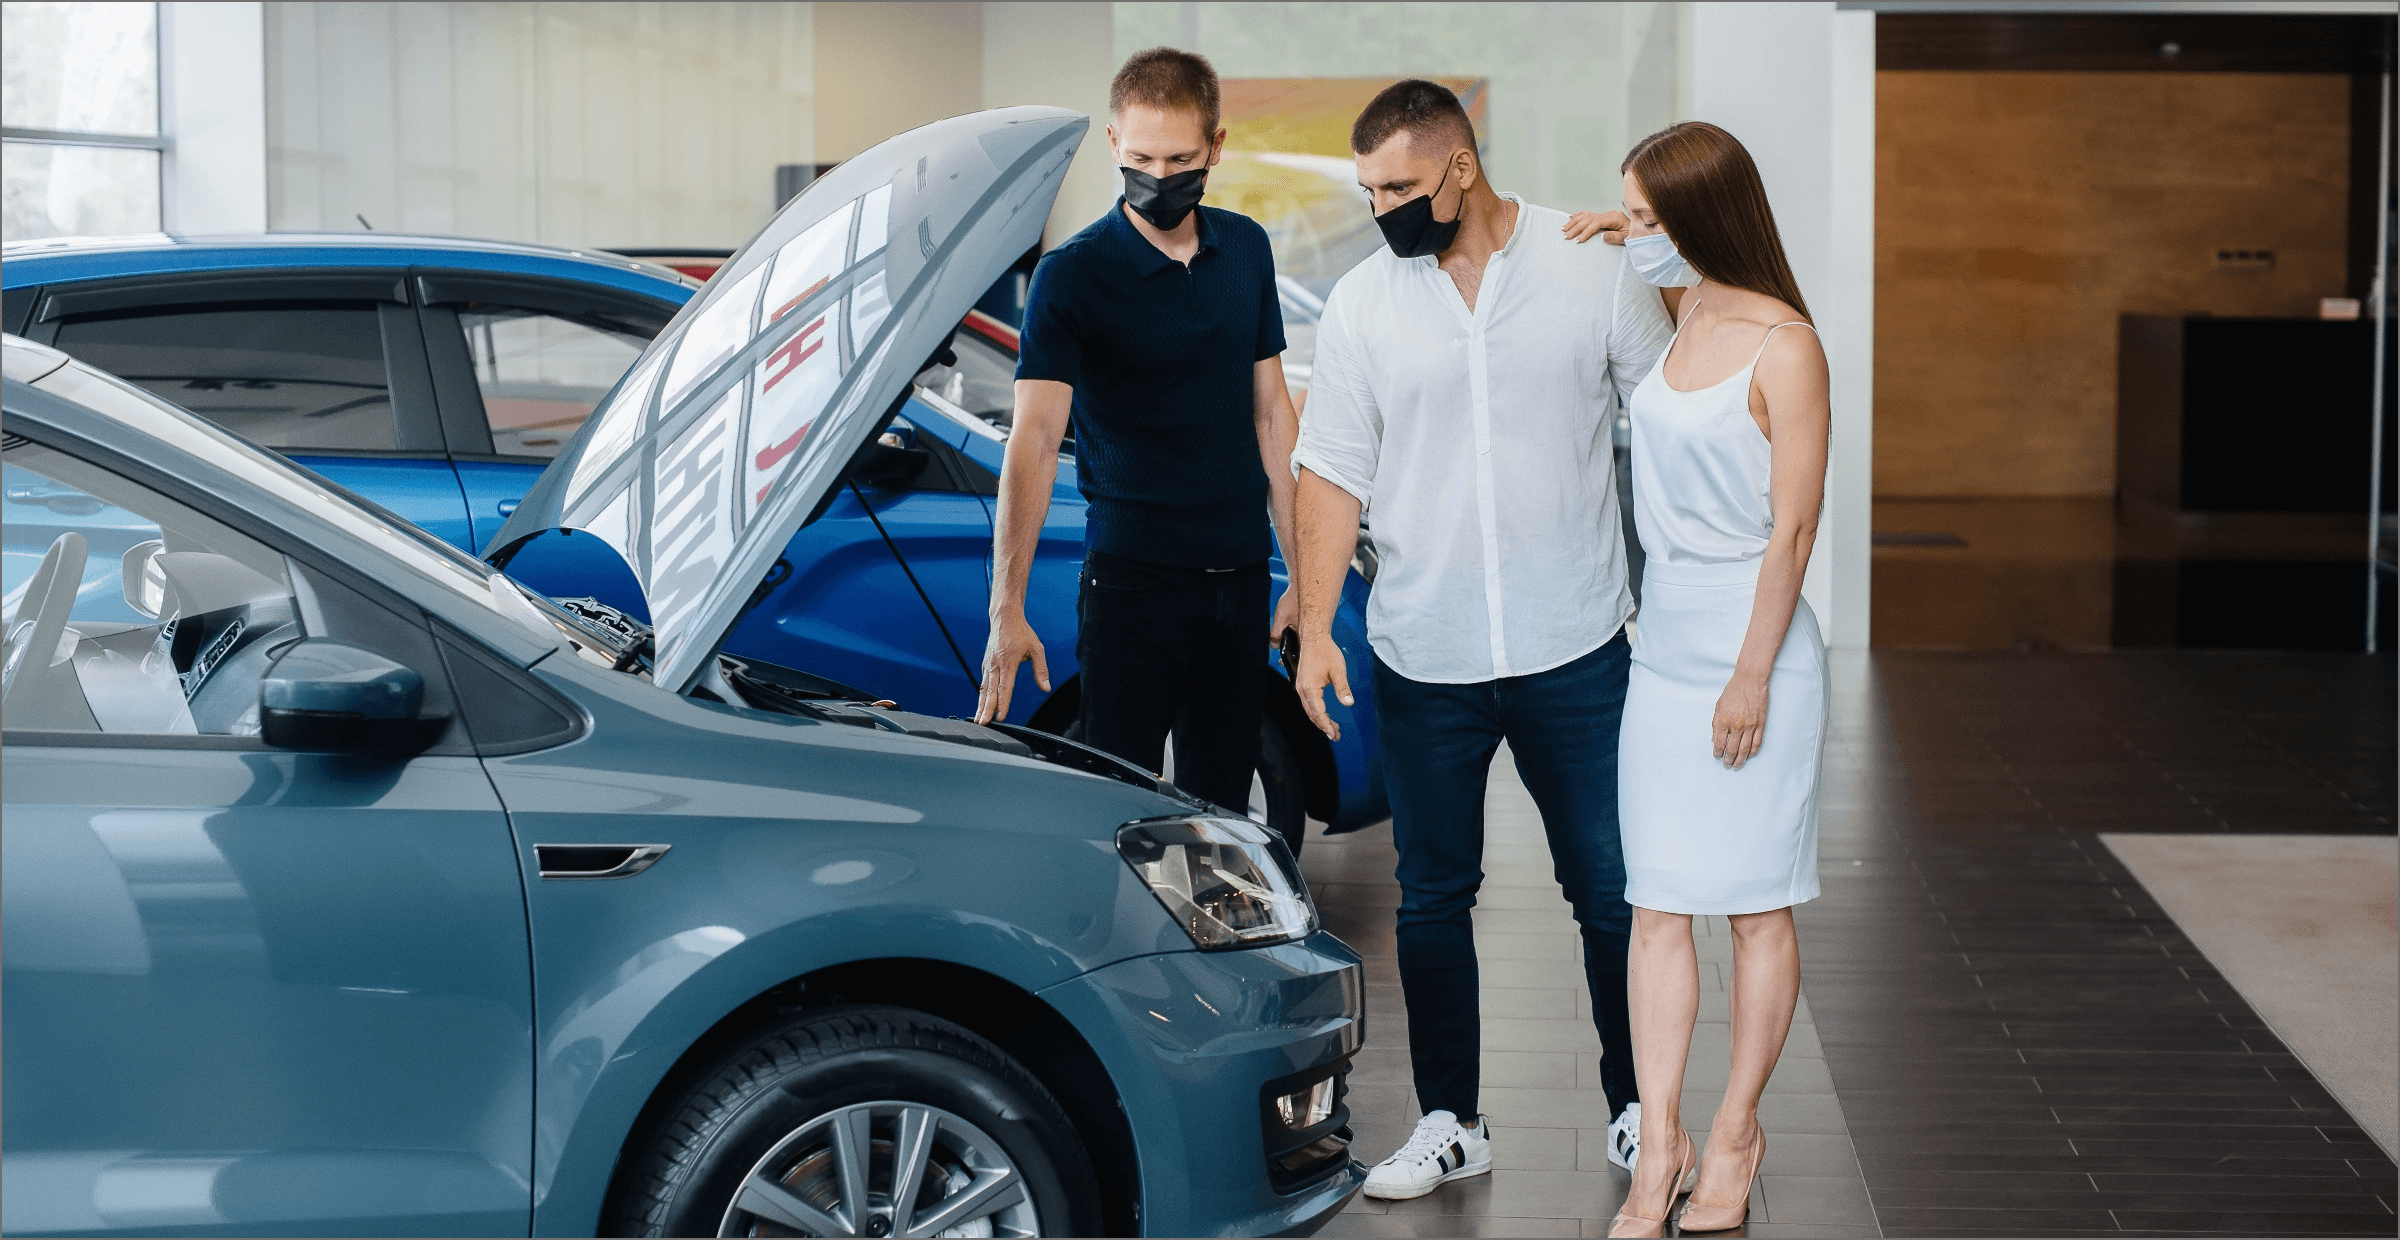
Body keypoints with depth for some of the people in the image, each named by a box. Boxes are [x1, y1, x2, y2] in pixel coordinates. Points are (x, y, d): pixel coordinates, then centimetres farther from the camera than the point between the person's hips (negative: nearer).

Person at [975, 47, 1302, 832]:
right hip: (1132, 581, -5)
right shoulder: (1072, 275, -10)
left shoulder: (1246, 248, 6)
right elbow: (1034, 436, -19)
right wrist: (1007, 608, -29)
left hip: (1238, 579, 5)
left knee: (1222, 799, 12)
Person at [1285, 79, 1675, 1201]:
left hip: (1576, 647, -1)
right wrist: (1315, 626, -6)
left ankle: (1638, 1109, 21)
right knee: (1433, 897, 8)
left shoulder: (1592, 268, -4)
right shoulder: (1361, 305, 0)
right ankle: (1449, 1123, 21)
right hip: (1425, 660, 2)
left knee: (1612, 891, 5)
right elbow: (1333, 473, 3)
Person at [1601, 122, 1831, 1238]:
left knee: (1755, 906, 5)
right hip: (1664, 635, 7)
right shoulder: (1678, 319, 8)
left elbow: (1793, 526, -14)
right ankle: (1658, 1147, 5)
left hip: (1751, 636, -7)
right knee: (1657, 907, 3)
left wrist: (1752, 675, -15)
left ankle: (1736, 1133, 16)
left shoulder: (1783, 347, -13)